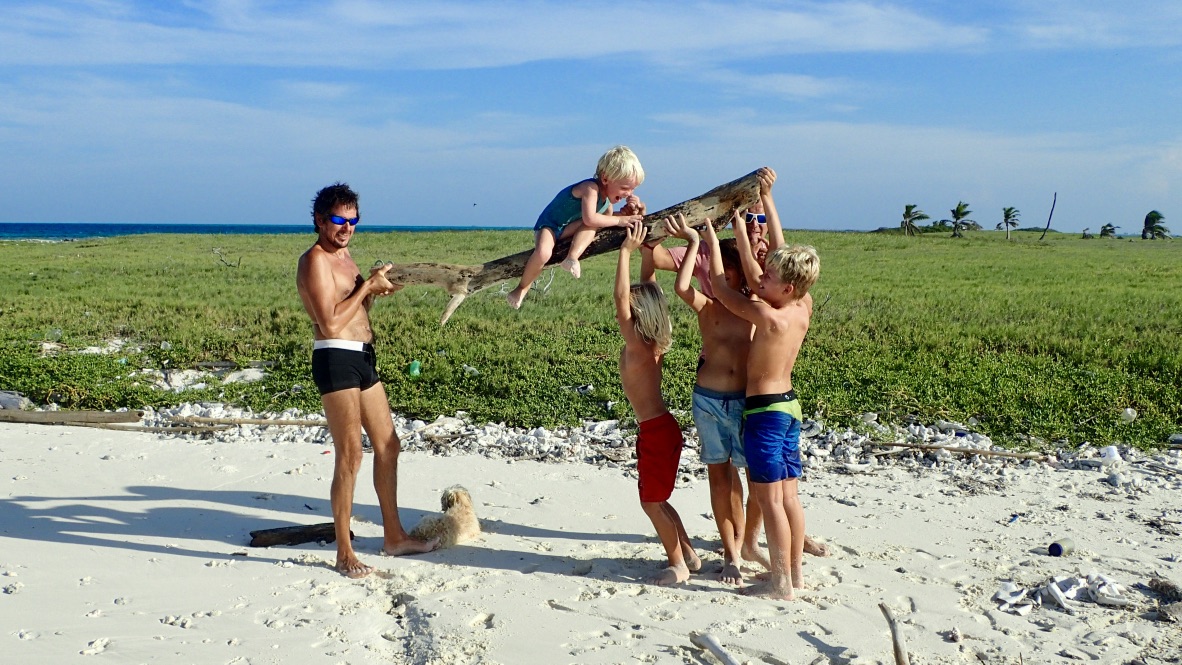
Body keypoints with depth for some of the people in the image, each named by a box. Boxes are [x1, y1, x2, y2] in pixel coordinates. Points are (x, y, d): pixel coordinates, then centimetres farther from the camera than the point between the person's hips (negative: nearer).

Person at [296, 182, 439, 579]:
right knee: (350, 455, -9)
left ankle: (394, 536, 27)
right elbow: (330, 323, -19)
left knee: (388, 446, 15)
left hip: (362, 357, 10)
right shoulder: (315, 260, -11)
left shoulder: (344, 257, 19)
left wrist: (374, 291, 7)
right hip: (336, 359, -10)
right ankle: (344, 554, 1)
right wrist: (366, 286, -12)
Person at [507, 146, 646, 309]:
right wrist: (619, 220, -30)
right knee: (543, 253, -36)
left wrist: (626, 212, -13)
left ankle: (572, 257, -25)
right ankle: (522, 288, -13)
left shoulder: (606, 198, 0)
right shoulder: (591, 188, -28)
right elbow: (589, 219, -37)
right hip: (548, 225, -7)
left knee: (595, 224, -23)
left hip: (567, 229, 7)